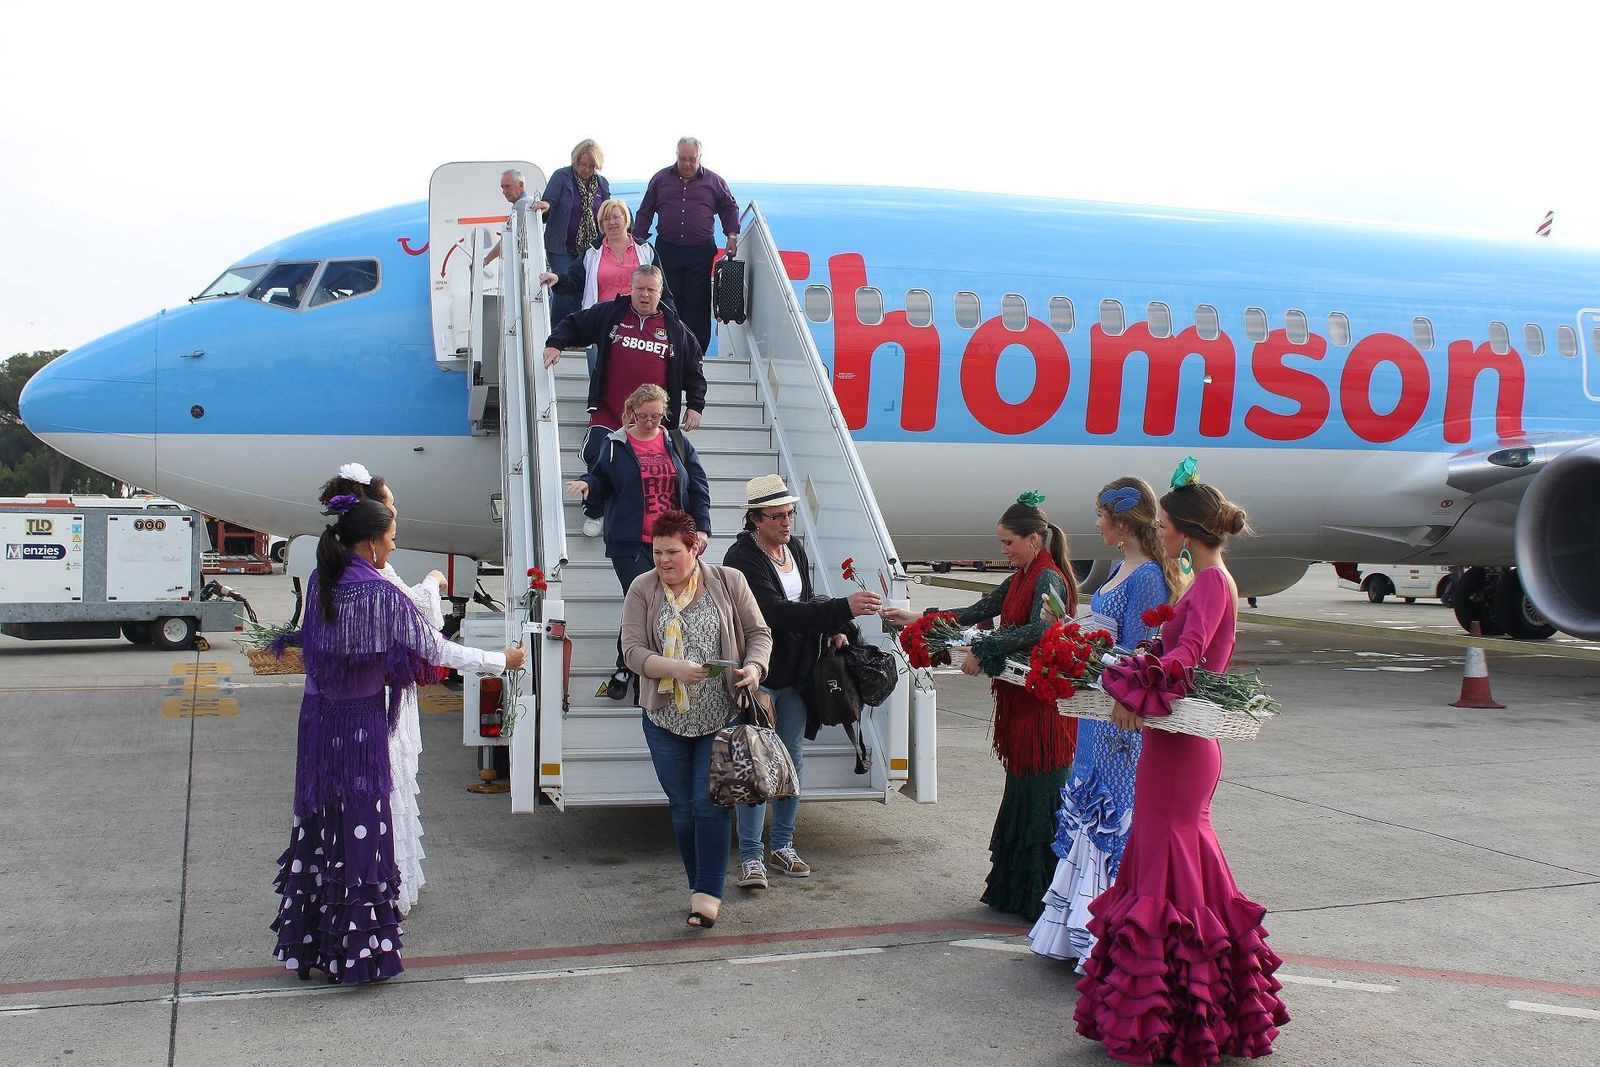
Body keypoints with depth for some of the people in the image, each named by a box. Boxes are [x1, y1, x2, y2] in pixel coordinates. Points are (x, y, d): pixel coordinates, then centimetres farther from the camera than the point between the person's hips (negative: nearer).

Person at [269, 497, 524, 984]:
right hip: (360, 723, -7)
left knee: (317, 823, 14)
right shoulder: (380, 595, -17)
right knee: (360, 830, 2)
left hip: (317, 717, 7)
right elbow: (436, 650, -12)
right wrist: (502, 660, -1)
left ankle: (306, 942, 24)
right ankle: (359, 949, 9)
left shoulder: (320, 582, 2)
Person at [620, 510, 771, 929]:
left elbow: (759, 632, 5)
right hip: (666, 719, 2)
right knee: (682, 808, 9)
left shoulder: (728, 581, 0)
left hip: (721, 717, -2)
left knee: (709, 803, -8)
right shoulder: (643, 589, 0)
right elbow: (633, 650, -7)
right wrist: (675, 668, -24)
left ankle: (708, 894, -2)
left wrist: (754, 666, -16)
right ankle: (700, 888, 23)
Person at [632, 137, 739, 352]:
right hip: (667, 250, 1)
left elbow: (730, 208, 17)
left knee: (698, 305, -1)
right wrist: (638, 239, 7)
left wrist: (732, 235, 5)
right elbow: (645, 212, 13)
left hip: (701, 253, -1)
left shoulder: (713, 182, 6)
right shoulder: (661, 178, 9)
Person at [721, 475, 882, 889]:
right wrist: (842, 609, -34)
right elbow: (777, 612, -28)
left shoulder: (795, 548, 8)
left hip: (795, 675, 7)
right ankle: (750, 858, 2)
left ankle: (783, 846, 24)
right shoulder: (742, 558, -17)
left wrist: (831, 628, 2)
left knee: (793, 761, 12)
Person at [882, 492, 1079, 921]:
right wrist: (917, 620, 16)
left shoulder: (1048, 580, -12)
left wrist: (984, 650, -26)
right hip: (1020, 703, 9)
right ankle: (1017, 891, 18)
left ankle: (1046, 900, 2)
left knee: (1040, 797, -5)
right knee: (1021, 795, 11)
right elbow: (974, 613, 20)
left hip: (1044, 705, -9)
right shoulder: (1019, 581, 17)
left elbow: (1040, 629, -29)